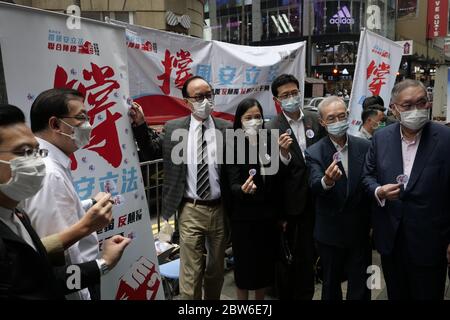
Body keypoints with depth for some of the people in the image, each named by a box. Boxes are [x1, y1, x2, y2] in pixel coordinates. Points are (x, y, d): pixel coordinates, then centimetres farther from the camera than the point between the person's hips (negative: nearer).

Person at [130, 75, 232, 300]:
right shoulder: (173, 128, -1)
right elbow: (150, 151, 10)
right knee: (191, 273, 5)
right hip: (191, 211, -1)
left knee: (216, 269, 20)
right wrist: (140, 125, -2)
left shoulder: (226, 128, -1)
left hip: (219, 209, 2)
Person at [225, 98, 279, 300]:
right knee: (245, 264, 9)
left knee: (266, 262, 15)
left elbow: (276, 181, 5)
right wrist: (243, 190, -40)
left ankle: (261, 298, 35)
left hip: (268, 215, 4)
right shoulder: (233, 147, -11)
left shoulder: (268, 143, 0)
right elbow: (233, 185, -17)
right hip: (244, 217, -3)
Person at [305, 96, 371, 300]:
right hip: (330, 232, -1)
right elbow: (315, 186, -26)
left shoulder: (364, 146, -3)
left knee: (360, 287, 14)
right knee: (331, 285, 18)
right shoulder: (314, 153, -10)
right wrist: (327, 181, -48)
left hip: (360, 230, 2)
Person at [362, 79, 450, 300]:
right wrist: (378, 191, -14)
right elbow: (368, 176, 9)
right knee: (395, 295, 20)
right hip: (390, 239, 3)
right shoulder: (381, 138, 0)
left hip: (430, 242, -3)